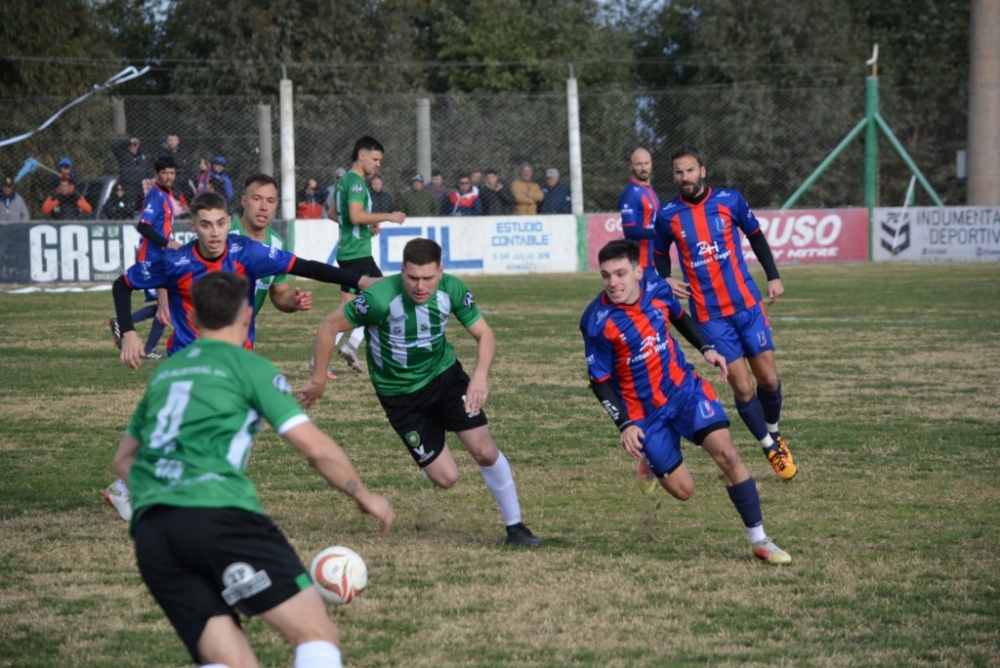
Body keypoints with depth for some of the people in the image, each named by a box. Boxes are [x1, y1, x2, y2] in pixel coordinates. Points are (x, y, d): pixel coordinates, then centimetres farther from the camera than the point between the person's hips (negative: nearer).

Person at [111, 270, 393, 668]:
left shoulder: (164, 373, 26)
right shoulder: (248, 367, 8)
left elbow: (122, 461, 36)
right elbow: (316, 448, 3)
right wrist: (363, 495, 17)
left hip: (149, 532, 6)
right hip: (217, 515, -6)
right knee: (318, 635, -5)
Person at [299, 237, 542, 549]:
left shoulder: (453, 290, -19)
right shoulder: (379, 298, -29)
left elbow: (485, 335, -8)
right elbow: (329, 327, -17)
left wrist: (480, 377, -25)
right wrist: (318, 379, -9)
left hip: (444, 373, 3)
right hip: (399, 393, -3)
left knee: (485, 451, -8)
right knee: (445, 478, -4)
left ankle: (515, 527, 12)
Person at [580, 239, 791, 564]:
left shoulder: (657, 290, -9)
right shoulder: (598, 321, -19)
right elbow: (600, 381, -12)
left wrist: (706, 348, 3)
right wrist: (625, 424, -20)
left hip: (684, 388, 3)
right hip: (644, 412, -2)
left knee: (727, 454, -16)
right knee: (682, 490, 1)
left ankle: (759, 540, -5)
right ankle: (650, 464, 39)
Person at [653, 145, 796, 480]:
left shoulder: (729, 200, -3)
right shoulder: (667, 215, -3)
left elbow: (755, 235, 12)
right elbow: (660, 255, 14)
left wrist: (773, 277, 8)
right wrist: (665, 280, -6)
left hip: (747, 304, 1)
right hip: (710, 315, -1)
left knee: (768, 378, 2)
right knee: (742, 386, -5)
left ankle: (773, 431, 31)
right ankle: (770, 448, 15)